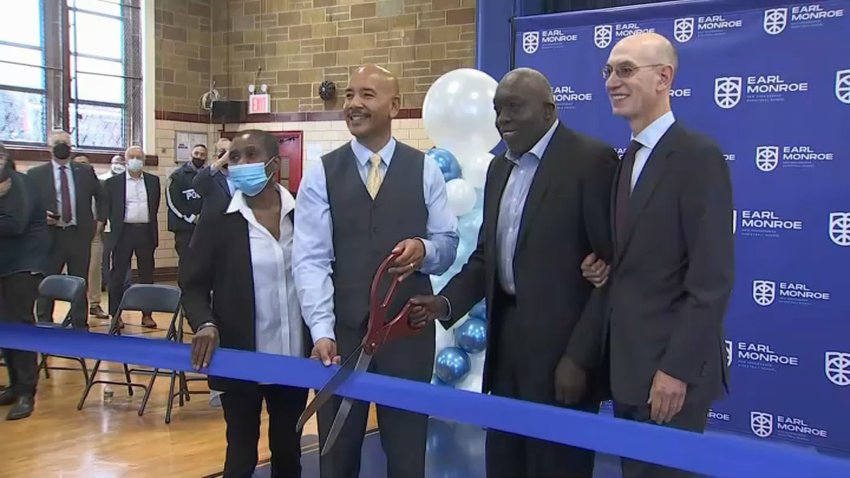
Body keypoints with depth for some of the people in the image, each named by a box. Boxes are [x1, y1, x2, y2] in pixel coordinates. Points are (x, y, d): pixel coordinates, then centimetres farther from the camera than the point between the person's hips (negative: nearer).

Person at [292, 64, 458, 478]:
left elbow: (448, 243, 4)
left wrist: (424, 250, -20)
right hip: (342, 329, 0)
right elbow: (310, 259, -10)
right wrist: (321, 331, -22)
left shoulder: (424, 170, 2)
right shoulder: (321, 174, -1)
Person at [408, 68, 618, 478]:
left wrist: (580, 355, -17)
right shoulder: (499, 168, 14)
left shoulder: (591, 159, -10)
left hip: (560, 344, -7)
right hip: (506, 339, 7)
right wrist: (446, 302, -2)